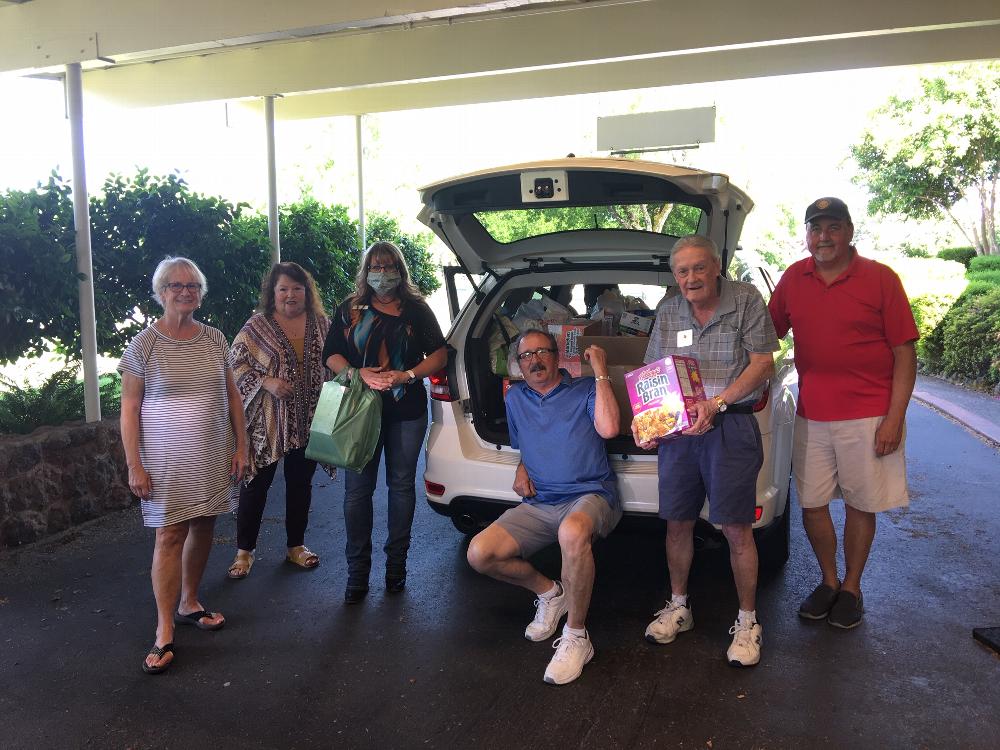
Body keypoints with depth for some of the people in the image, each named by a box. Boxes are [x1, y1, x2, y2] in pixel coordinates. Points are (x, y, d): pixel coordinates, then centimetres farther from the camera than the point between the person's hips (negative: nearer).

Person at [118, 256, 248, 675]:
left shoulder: (215, 339, 4)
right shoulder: (143, 346, -6)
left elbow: (232, 396, 10)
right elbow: (129, 409, -5)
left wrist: (241, 446, 5)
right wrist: (134, 466, -8)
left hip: (214, 456, 4)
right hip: (168, 459, -4)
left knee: (203, 527, 11)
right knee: (170, 535, -3)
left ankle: (188, 604, 30)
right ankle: (165, 632, 7)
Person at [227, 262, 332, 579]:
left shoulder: (320, 324, 5)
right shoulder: (257, 326, -5)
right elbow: (236, 364, -6)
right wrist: (266, 382, -20)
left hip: (308, 420, 4)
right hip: (267, 422, -3)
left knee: (301, 482, 14)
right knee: (257, 484, 4)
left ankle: (296, 545, 30)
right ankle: (244, 550, 19)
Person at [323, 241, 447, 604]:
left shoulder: (417, 310, 6)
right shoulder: (349, 310, 8)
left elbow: (439, 355, 3)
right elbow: (331, 356, 5)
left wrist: (407, 375, -13)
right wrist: (359, 373, -14)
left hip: (407, 412, 0)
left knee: (402, 485, 9)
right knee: (357, 489, 0)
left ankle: (396, 562, 24)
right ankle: (357, 571, 12)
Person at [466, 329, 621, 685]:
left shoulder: (585, 390, 1)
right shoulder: (515, 398, 17)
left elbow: (608, 428, -19)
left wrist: (600, 372, -13)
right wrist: (521, 469, 10)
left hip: (589, 496, -5)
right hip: (538, 505, 5)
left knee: (572, 532, -42)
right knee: (479, 553, -15)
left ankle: (576, 636, -21)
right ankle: (548, 592, 12)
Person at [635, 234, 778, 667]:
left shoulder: (746, 300, -2)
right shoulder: (668, 313, 10)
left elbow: (762, 364, -7)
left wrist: (716, 403, -20)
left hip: (731, 426, -4)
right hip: (677, 428, 4)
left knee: (736, 529, -1)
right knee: (678, 523, 9)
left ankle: (747, 622, 17)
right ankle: (678, 607, 29)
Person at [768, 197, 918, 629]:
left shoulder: (880, 278, -4)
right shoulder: (793, 278, 6)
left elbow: (905, 353, -5)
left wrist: (894, 418, -11)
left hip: (868, 416, -3)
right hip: (811, 415, 3)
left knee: (860, 504, 7)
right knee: (812, 504, 9)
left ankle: (852, 589, 26)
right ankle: (828, 582, 30)